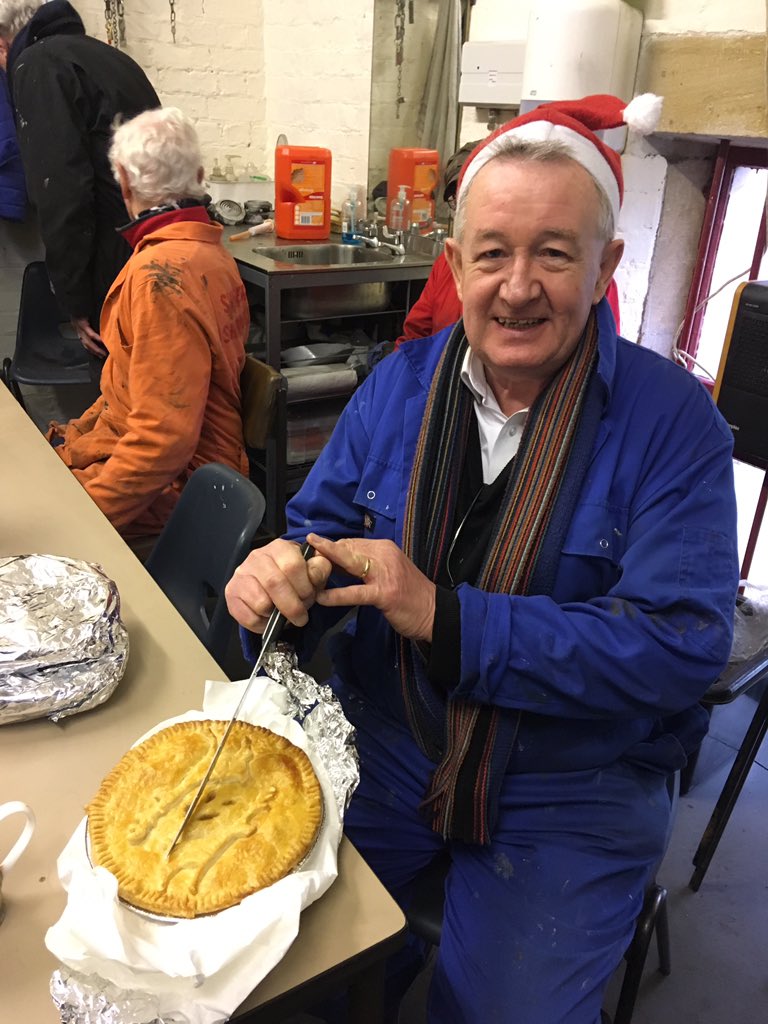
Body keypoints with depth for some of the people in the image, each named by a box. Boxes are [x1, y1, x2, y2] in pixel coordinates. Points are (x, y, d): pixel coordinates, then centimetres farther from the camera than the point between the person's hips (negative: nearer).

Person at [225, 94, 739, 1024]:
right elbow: (322, 529, 4)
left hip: (571, 796, -2)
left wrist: (445, 616, -27)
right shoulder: (400, 383, -1)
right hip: (384, 745, 3)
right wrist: (281, 577, -21)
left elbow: (681, 645, -20)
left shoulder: (671, 417, -14)